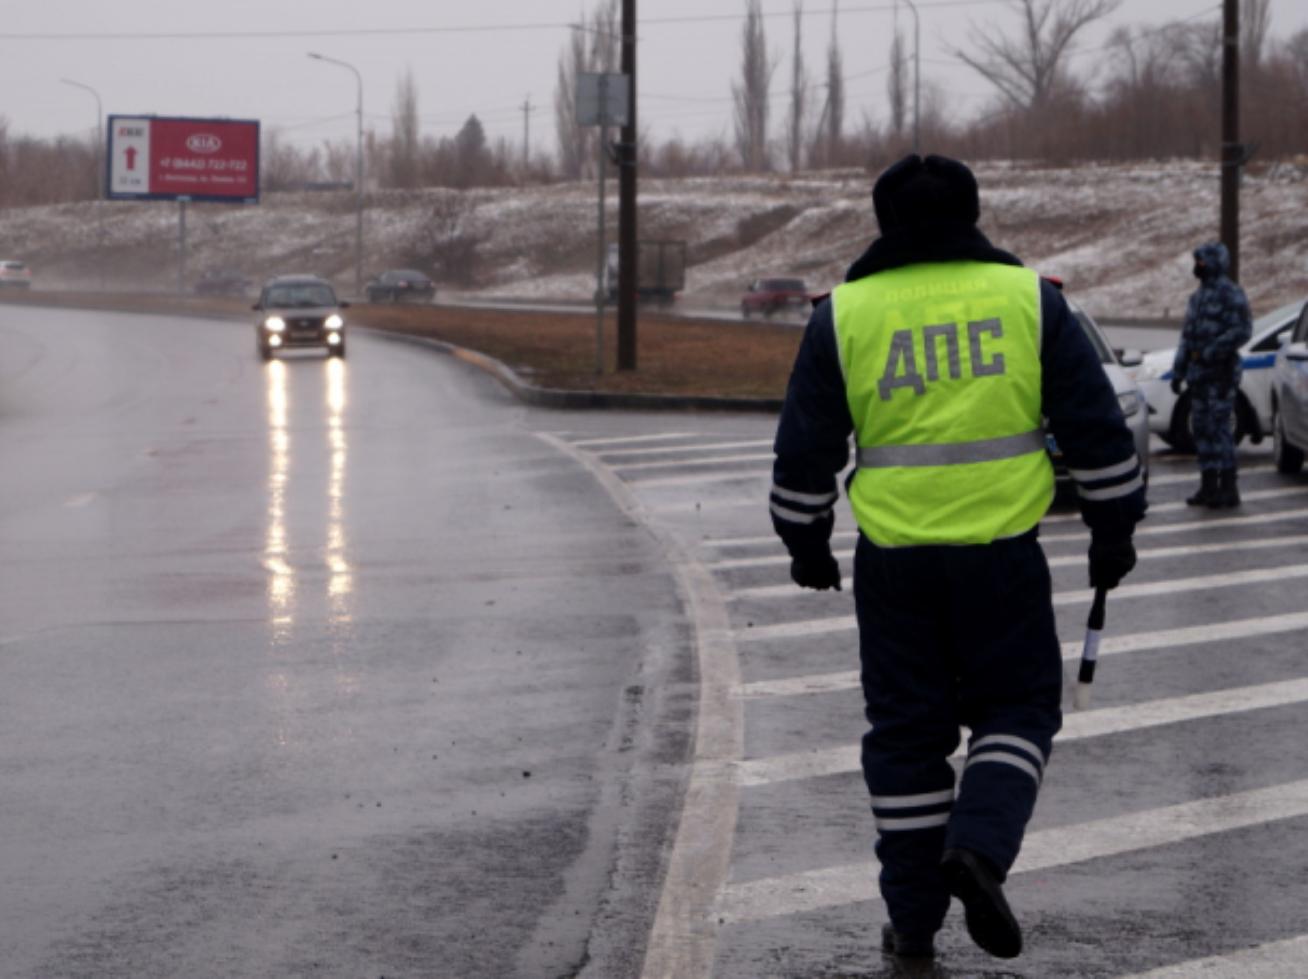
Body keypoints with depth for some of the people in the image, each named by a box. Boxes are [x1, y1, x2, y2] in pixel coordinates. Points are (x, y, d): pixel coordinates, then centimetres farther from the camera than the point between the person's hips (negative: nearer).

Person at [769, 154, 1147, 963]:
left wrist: (806, 544, 19)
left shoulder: (845, 316, 2)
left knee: (907, 729, 11)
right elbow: (1096, 427, 2)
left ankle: (913, 919, 13)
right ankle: (980, 846, -12)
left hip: (893, 557, 1)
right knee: (1017, 707, 14)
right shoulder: (1029, 299, 1)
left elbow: (805, 450, 5)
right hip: (1002, 552, -1)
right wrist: (1115, 527, 12)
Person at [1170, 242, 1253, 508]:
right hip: (1199, 374, 9)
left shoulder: (1230, 293, -8)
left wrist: (1212, 352, -21)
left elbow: (1242, 330, -17)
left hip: (1220, 373, -9)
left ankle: (1228, 489, -9)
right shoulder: (1198, 296, 19)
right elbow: (1187, 336, 23)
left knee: (1219, 427, -11)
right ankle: (1208, 487, 14)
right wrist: (1178, 371, 19)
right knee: (1202, 428, 9)